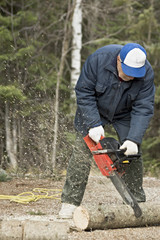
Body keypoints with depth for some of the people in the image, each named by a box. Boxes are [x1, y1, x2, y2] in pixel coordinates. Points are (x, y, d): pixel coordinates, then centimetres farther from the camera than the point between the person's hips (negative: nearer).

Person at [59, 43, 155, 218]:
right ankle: (70, 202, -10)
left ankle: (137, 202, 8)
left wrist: (134, 139, -36)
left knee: (132, 155, -5)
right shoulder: (99, 59, -33)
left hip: (125, 114, 2)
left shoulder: (146, 74, -28)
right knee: (82, 150, -12)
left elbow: (143, 109, -25)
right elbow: (83, 92, -24)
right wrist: (94, 124, -31)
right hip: (94, 110, -2)